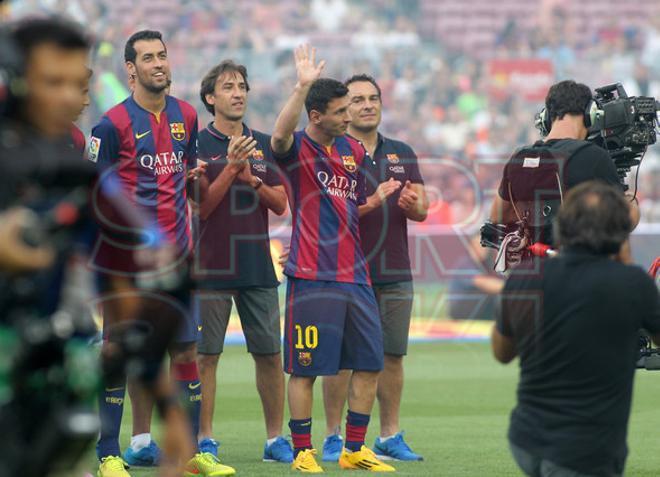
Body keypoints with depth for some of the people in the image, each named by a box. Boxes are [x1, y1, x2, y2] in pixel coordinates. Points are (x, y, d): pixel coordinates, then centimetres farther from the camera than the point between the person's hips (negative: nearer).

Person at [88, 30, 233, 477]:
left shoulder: (185, 116, 12)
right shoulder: (113, 123, -6)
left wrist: (193, 174, 6)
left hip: (175, 255, 5)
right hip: (126, 256, -5)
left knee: (186, 348, 6)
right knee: (118, 351, -3)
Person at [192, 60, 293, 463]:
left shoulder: (264, 145, 12)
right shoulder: (199, 145, -1)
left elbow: (280, 204, 10)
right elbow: (200, 206, -8)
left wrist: (254, 181, -7)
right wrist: (231, 167, -18)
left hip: (258, 265, 4)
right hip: (213, 266, -4)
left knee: (270, 354, 4)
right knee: (206, 355, -1)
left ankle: (275, 439, 11)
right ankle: (205, 440, 4)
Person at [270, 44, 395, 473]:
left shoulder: (354, 150, 15)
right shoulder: (298, 149, -6)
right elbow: (280, 136, -32)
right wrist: (303, 86, -41)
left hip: (355, 274, 7)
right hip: (312, 277, -7)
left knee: (370, 364, 7)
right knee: (306, 368, -3)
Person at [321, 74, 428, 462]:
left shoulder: (402, 154, 14)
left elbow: (422, 210, 11)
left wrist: (412, 204, -13)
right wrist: (372, 202, -25)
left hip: (395, 275, 5)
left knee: (393, 355, 5)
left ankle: (390, 437, 12)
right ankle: (334, 437, 2)